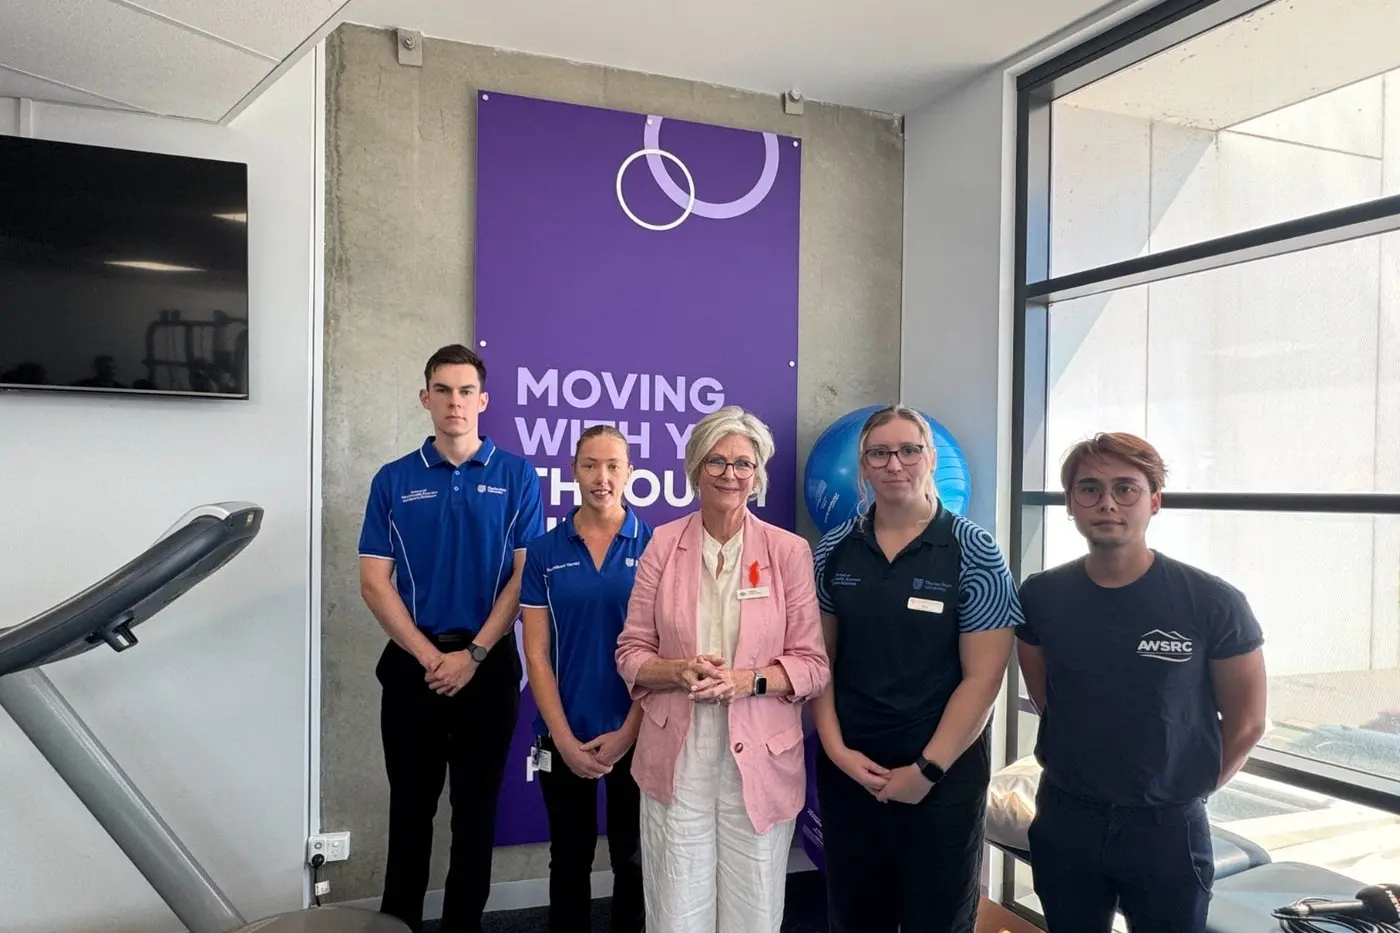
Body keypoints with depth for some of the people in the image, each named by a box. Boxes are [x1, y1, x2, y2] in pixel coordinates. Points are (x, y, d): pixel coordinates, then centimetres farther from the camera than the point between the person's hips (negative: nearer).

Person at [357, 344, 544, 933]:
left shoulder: (516, 476, -1)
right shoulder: (394, 480, 3)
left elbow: (525, 575, -4)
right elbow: (374, 581, -1)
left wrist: (473, 654, -11)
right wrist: (429, 656, -10)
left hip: (488, 663, -1)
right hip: (412, 664, 1)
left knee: (475, 810, 9)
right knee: (411, 807, 12)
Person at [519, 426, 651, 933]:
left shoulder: (654, 547, -5)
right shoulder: (544, 551, -1)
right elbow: (537, 655, -2)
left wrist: (628, 732, -11)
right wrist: (564, 739, -9)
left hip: (634, 734, -1)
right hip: (564, 735, 1)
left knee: (632, 858, 13)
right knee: (569, 858, 16)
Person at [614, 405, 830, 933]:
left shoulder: (789, 551, -2)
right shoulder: (663, 543, 2)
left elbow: (813, 665, -1)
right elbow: (631, 652, 4)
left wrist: (748, 680, -17)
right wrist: (679, 671, -15)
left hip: (759, 757, 0)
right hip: (677, 758, 1)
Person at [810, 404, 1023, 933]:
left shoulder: (973, 552, -8)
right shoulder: (835, 549, 1)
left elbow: (983, 676, -11)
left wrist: (928, 769, -13)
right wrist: (836, 749, -7)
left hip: (943, 776, -2)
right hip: (847, 769, 3)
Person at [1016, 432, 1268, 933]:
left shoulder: (1212, 603, -13)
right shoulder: (1041, 596, -5)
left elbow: (1245, 723, -2)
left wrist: (1185, 790, 5)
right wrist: (1081, 780, 9)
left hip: (1167, 827, -2)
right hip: (1064, 818, 3)